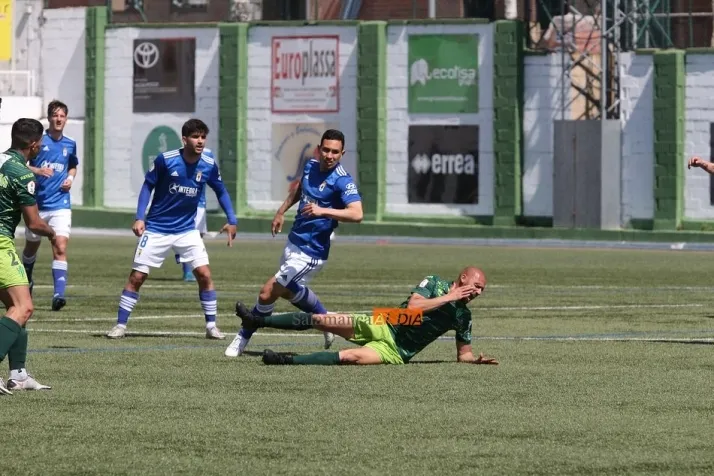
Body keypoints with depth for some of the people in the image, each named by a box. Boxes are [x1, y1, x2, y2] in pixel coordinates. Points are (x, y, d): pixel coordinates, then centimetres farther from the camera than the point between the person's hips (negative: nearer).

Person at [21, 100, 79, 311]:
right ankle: (27, 280, 45)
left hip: (60, 204, 1)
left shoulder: (70, 144, 6)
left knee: (60, 247, -17)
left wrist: (70, 178, 3)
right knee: (32, 246, 16)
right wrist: (38, 170, -21)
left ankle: (59, 293, -24)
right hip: (37, 204, -1)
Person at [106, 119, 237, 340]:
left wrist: (231, 220, 4)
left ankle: (211, 326, 4)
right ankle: (120, 325, 7)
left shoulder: (209, 166, -7)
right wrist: (140, 217, -10)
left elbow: (221, 192, 11)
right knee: (137, 276, -4)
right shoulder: (165, 160, -16)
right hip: (156, 229, -2)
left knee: (204, 274, -10)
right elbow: (148, 186, -3)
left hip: (187, 230, 2)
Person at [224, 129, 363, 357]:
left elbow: (356, 214, -35)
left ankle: (242, 339, 10)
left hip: (309, 253, -9)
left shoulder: (342, 181, -22)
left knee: (268, 293, -7)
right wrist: (282, 211, 22)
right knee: (289, 291, 27)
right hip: (294, 242, 9)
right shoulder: (311, 166, 2)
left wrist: (324, 211, -45)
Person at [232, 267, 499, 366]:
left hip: (396, 352, -1)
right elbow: (412, 307, -18)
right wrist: (447, 298, -19)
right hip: (384, 326, 1)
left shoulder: (463, 316, 3)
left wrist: (477, 360, -10)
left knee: (350, 357, -31)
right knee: (319, 320, -6)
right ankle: (257, 321, 7)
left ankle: (287, 361, -34)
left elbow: (463, 353, 11)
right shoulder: (433, 283, -2)